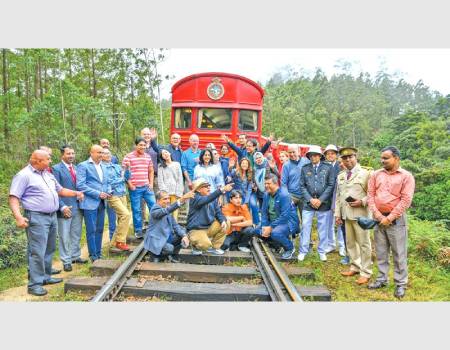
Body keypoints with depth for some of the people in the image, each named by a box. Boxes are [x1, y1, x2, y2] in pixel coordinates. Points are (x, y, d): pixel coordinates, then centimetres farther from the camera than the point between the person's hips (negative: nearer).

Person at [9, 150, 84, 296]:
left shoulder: (48, 174, 16)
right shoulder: (24, 175, -10)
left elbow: (59, 190, 26)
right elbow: (13, 198, -14)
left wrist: (76, 193, 15)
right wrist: (18, 216, -26)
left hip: (52, 216, 8)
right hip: (37, 218, -8)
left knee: (49, 250, 15)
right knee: (38, 251, -7)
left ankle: (46, 277, 27)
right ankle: (35, 284, 1)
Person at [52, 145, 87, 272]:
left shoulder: (76, 168, 12)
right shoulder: (57, 169, -7)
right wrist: (62, 207, -18)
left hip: (78, 206, 6)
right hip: (65, 208, -6)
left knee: (76, 234, 15)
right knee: (65, 236, 3)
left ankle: (75, 256, 29)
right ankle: (66, 261, 13)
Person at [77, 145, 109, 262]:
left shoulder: (103, 166, 16)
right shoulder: (83, 166, -5)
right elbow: (80, 185, -13)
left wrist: (106, 193, 2)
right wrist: (98, 194, -16)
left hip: (101, 202, 6)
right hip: (90, 203, -6)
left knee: (99, 230, 11)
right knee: (91, 231, -1)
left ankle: (99, 254, 20)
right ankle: (93, 256, 9)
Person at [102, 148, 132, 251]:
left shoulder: (117, 166, 18)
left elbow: (125, 177, 12)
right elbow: (108, 182, -10)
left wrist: (126, 169, -4)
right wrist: (121, 179, -1)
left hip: (122, 195, 7)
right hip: (113, 196, -7)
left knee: (121, 218, 6)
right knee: (126, 215, -20)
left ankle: (114, 242, 19)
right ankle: (120, 241, -9)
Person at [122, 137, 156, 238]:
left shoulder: (148, 157, 10)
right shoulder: (128, 157, -6)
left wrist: (151, 183, 9)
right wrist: (130, 185, -11)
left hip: (147, 187, 5)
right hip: (135, 188, -4)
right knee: (136, 210, 4)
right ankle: (138, 231, 17)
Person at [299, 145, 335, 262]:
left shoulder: (328, 167, 0)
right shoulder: (305, 168, 4)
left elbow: (331, 185, -3)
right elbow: (302, 186, 3)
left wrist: (320, 200, -9)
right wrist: (310, 199, -8)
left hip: (324, 203, -1)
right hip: (308, 203, 1)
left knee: (323, 228, 8)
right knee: (305, 227, 3)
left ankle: (322, 251, 21)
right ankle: (303, 251, 14)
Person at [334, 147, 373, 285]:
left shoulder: (365, 173, -4)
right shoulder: (340, 176, 15)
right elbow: (338, 196, 16)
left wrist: (362, 202, -18)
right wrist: (337, 214, 12)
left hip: (360, 214, -6)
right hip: (346, 214, 6)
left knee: (364, 243, 1)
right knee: (350, 242, 14)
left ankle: (365, 273, 10)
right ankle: (355, 267, 29)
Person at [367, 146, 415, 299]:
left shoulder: (406, 176, -5)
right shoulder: (376, 174, 7)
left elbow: (406, 200, -11)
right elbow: (370, 194, 4)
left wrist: (389, 218, -14)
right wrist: (377, 214, -8)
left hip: (396, 219, -4)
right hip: (378, 218, 4)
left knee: (399, 254, 3)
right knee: (381, 252, 12)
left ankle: (401, 284, 16)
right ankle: (382, 279, 26)